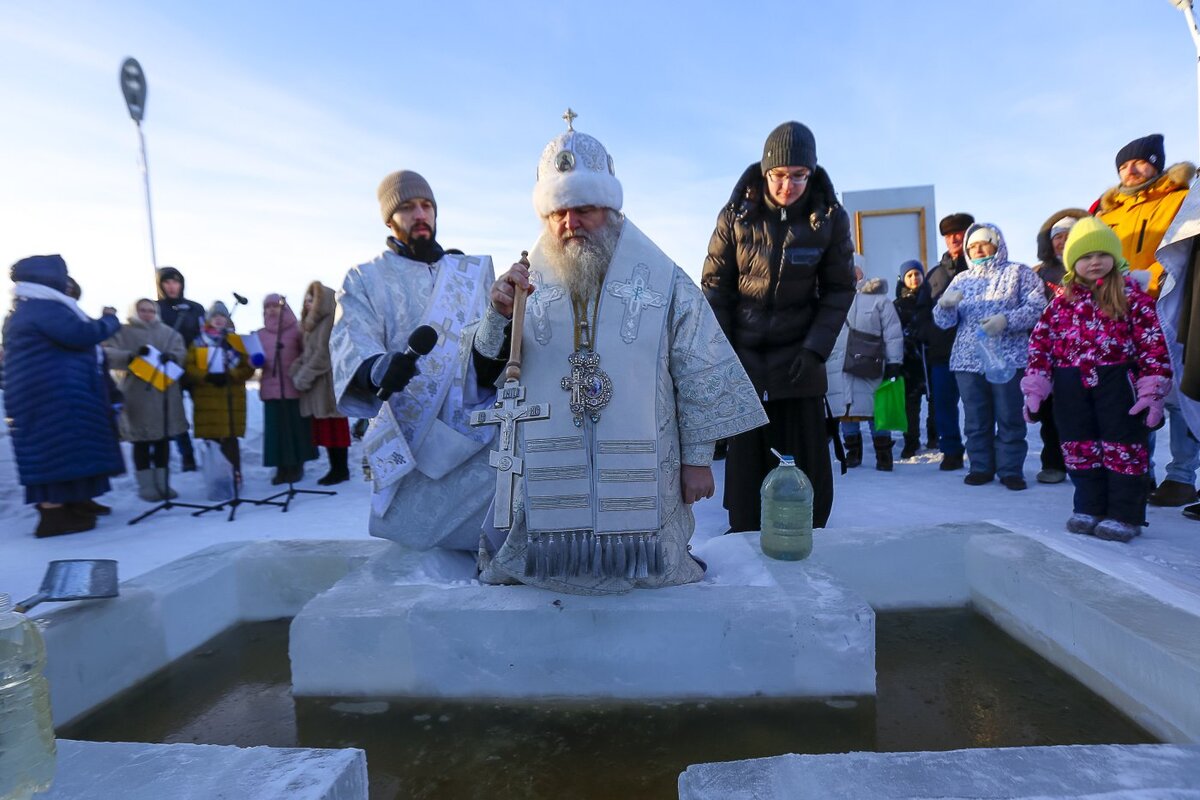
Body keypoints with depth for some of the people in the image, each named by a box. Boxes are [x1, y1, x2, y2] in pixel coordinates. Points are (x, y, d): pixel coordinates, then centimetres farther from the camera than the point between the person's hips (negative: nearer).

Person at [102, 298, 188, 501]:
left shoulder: (168, 332, 14)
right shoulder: (123, 332, 5)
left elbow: (181, 353, 3)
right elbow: (108, 354, -7)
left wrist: (171, 356, -19)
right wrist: (131, 356, -24)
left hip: (165, 395, 3)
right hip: (137, 397, -3)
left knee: (162, 441, 9)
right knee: (141, 442, 2)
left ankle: (162, 483, 18)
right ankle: (146, 486, 9)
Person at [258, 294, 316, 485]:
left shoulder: (295, 330, 2)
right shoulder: (260, 334, 12)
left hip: (293, 386, -3)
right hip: (271, 387, 3)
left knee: (295, 426, 2)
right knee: (275, 427, 2)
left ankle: (296, 466, 13)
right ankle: (281, 467, 10)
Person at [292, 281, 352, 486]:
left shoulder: (329, 322, -10)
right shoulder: (313, 323, 20)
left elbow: (323, 354, -16)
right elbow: (306, 352, 18)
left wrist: (304, 376, -13)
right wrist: (296, 372, 2)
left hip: (327, 382, -9)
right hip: (315, 384, 9)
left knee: (332, 425, -4)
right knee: (323, 426, 9)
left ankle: (341, 469, 2)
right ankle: (336, 468, 14)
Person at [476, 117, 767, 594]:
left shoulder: (663, 280, -2)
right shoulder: (528, 282, 3)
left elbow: (699, 377, 0)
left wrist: (697, 458, -1)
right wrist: (499, 315, -19)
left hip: (640, 478, -1)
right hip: (549, 477, 1)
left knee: (640, 565, 14)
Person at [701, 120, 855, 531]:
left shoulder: (830, 218, -2)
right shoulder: (735, 215, -3)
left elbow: (839, 289, 3)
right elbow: (715, 285, 0)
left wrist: (815, 347, -9)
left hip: (798, 359, 1)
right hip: (743, 356, 0)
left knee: (806, 462, 4)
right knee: (744, 459, 4)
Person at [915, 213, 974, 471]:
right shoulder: (935, 274, 17)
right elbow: (922, 310, 20)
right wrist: (928, 334, 5)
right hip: (941, 351, 4)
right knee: (944, 403, 5)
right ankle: (951, 452, 15)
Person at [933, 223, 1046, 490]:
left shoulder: (1018, 273, 8)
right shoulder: (961, 279, 17)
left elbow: (1037, 307, -4)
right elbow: (945, 321, 11)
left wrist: (1006, 320, -21)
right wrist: (945, 304, -12)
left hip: (1008, 359, -3)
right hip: (968, 360, 3)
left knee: (1010, 418, 0)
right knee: (975, 419, 7)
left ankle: (1011, 470, 10)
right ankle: (981, 467, 17)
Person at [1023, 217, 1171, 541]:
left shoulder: (1131, 295, -1)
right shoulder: (1062, 301, 8)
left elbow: (1153, 343, -6)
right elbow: (1041, 342, 6)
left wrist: (1153, 389, -12)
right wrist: (1035, 388, -1)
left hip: (1117, 381, -3)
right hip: (1072, 386, 4)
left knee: (1124, 447, 3)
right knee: (1079, 449, 10)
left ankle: (1124, 515, 13)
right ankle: (1090, 508, 24)